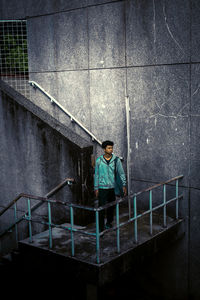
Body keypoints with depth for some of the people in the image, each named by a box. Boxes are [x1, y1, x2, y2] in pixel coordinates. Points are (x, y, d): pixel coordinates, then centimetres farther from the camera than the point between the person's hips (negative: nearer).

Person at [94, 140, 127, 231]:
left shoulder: (116, 160, -2)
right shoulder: (99, 161, -3)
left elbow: (121, 173, 2)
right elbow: (96, 175, 4)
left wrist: (124, 185, -3)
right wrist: (96, 188, 3)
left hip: (112, 187, 2)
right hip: (102, 188, -2)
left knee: (111, 207, 13)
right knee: (101, 208, -5)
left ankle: (109, 223, 34)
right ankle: (101, 228, 1)